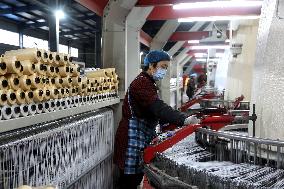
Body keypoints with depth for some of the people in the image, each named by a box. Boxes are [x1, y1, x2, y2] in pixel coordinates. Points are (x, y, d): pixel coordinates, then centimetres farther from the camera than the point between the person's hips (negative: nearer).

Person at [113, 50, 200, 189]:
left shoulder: (147, 82, 20)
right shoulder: (142, 83, -15)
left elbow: (154, 111, 18)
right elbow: (158, 107, -29)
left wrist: (178, 121, 7)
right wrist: (184, 119, -38)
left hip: (141, 137, 10)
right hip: (133, 139, -10)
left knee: (136, 178, 14)